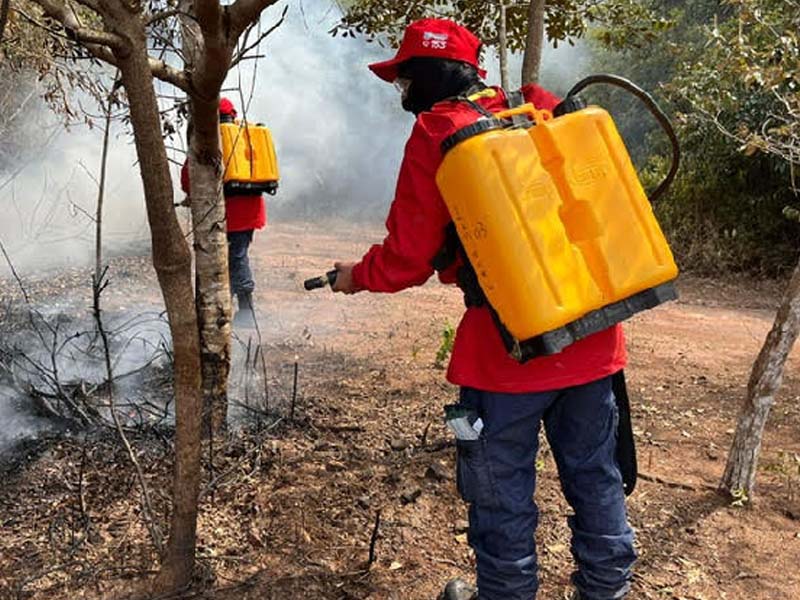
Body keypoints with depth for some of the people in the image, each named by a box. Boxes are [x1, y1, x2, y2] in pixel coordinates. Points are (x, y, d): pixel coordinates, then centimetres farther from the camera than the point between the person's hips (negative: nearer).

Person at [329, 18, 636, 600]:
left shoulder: (436, 134, -7)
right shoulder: (544, 111, 9)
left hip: (507, 350, -6)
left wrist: (355, 275, 13)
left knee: (503, 495, 12)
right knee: (596, 476, 19)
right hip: (592, 338, 6)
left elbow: (406, 262, -7)